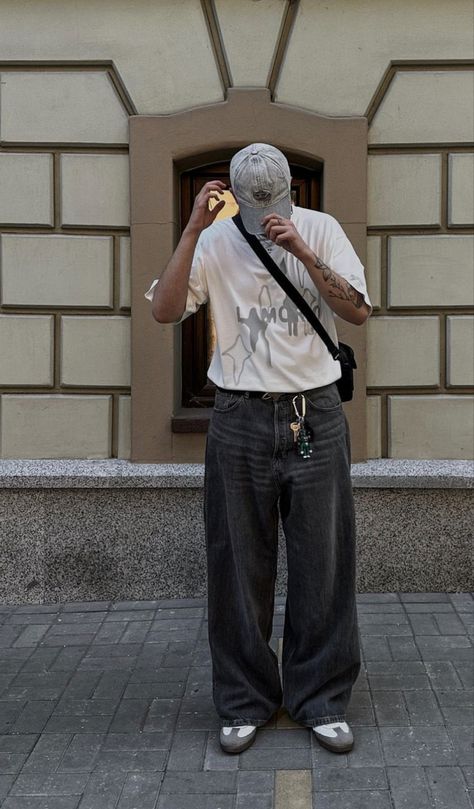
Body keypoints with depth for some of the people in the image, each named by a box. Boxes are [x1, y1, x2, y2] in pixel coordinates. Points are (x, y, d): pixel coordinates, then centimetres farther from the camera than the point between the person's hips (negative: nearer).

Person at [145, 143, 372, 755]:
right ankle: (244, 700, 23)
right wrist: (192, 231, -16)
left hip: (315, 413, 0)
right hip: (239, 421, 0)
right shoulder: (216, 241, 2)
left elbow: (359, 311, -8)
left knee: (322, 563, 6)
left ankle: (321, 699, 22)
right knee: (239, 566, 7)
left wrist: (302, 251, -19)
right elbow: (164, 311, -10)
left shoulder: (320, 229, 2)